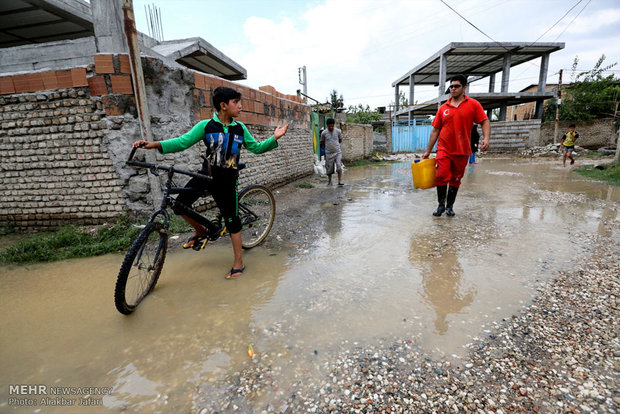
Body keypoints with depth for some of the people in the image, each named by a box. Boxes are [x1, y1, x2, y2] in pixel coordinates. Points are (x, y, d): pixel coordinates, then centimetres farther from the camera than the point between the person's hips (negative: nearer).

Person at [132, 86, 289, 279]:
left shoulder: (240, 128, 2)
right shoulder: (206, 126, -5)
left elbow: (256, 148, 10)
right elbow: (182, 142, -9)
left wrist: (274, 138, -4)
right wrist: (155, 144, -22)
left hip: (227, 180, 0)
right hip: (206, 175, 1)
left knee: (232, 220, 1)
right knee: (179, 206, -8)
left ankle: (238, 262, 14)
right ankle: (200, 231, 23)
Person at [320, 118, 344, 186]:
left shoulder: (338, 131, -2)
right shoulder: (324, 133, -5)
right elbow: (322, 142, 12)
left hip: (337, 152, 0)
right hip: (329, 153, 0)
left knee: (339, 166, -14)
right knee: (329, 169, 6)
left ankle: (340, 181, -6)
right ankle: (329, 182, 22)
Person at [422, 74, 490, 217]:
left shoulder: (473, 105, 4)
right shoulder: (443, 108, 8)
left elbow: (485, 122, 2)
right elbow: (435, 130, 10)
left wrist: (486, 138, -18)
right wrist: (428, 151, 8)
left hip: (462, 151, 0)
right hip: (444, 149, 0)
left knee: (455, 179, 7)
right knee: (441, 175, -14)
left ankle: (449, 206, 22)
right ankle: (441, 205, 4)